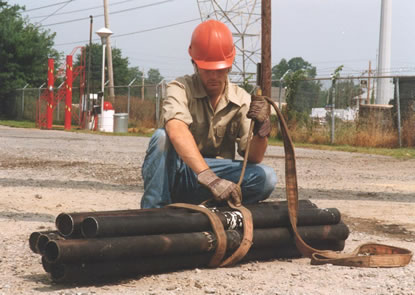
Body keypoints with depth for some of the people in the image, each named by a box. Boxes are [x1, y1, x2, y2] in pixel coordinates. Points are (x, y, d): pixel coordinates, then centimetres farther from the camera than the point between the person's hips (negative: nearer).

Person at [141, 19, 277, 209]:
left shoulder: (241, 100, 1)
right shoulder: (180, 89, -10)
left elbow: (253, 158, -3)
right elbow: (177, 131, -33)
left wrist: (262, 129, -26)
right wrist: (208, 177, -46)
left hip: (216, 176, 3)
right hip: (175, 176, -3)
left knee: (266, 177, -22)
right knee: (161, 137, -30)